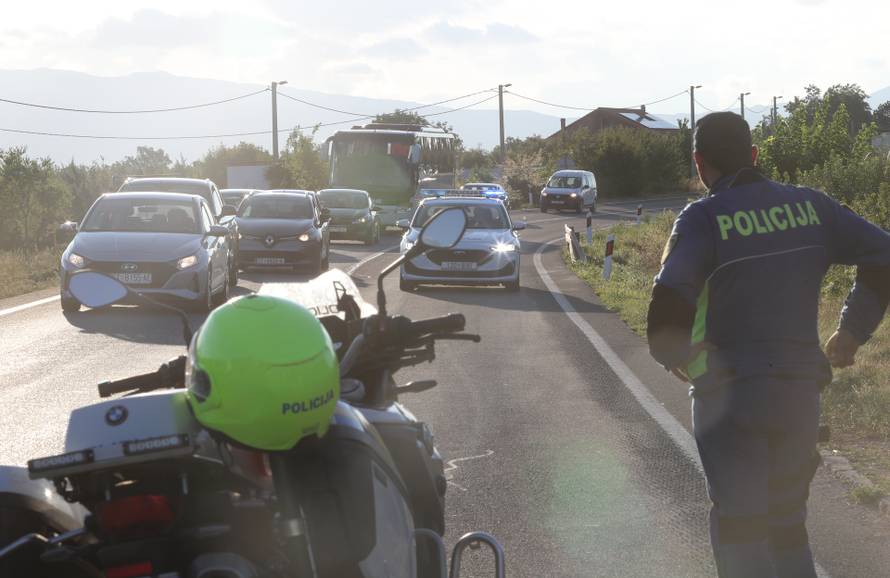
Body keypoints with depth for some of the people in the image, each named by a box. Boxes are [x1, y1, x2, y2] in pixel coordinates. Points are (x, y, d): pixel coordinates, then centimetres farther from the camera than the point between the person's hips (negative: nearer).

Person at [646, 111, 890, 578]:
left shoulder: (702, 218, -10)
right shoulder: (809, 205, 3)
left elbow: (670, 303, -24)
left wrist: (673, 356, -4)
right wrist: (852, 333, 9)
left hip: (729, 395, -4)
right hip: (800, 391, 4)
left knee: (740, 534, 4)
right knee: (787, 524, 20)